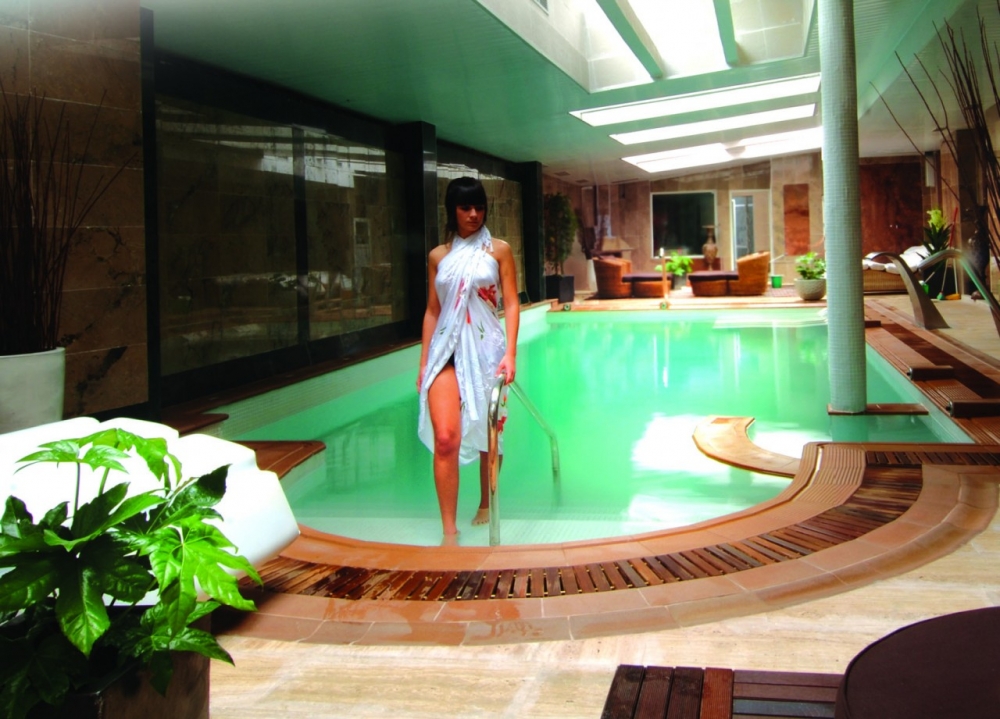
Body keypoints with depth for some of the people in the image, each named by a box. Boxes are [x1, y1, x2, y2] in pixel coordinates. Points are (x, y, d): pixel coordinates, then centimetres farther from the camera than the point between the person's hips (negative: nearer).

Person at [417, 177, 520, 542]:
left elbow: (511, 304, -1)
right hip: (446, 351, 1)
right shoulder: (438, 256, 9)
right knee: (445, 438, -13)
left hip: (486, 349, -1)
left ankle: (486, 505, 33)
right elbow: (432, 311, 12)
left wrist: (510, 353, -12)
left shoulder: (498, 250, 3)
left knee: (489, 432, 11)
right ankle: (449, 530, -10)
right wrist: (423, 363, 10)